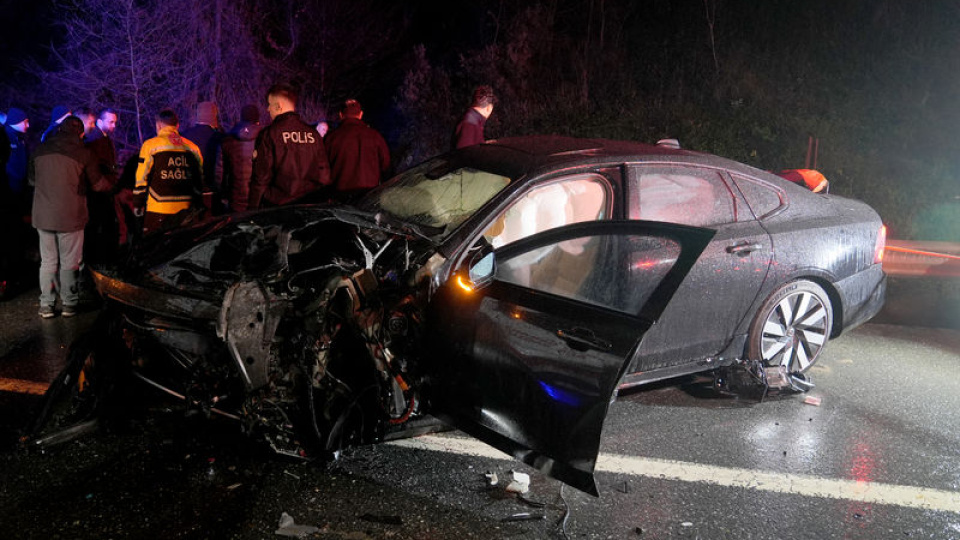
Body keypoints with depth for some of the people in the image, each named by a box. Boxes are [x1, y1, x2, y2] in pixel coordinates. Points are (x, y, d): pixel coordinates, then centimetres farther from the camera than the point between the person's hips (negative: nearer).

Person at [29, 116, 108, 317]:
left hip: (43, 215, 3)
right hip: (70, 216, -3)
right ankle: (69, 304, 12)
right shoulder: (82, 152, -7)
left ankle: (46, 305, 13)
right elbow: (97, 184, -1)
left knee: (48, 261, 11)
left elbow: (32, 180, 16)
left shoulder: (41, 149, 5)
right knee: (69, 262, 6)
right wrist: (111, 185, 20)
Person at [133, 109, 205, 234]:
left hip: (158, 209, -4)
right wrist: (198, 208, 21)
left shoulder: (151, 145, -1)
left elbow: (142, 178, -2)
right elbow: (199, 180, 14)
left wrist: (138, 204, 6)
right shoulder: (193, 148, 10)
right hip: (186, 209, 4)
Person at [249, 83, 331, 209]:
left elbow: (261, 177, -7)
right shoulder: (313, 133, 7)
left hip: (278, 206, -5)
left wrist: (252, 209, 0)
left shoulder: (269, 134, -6)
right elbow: (324, 174, 9)